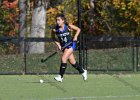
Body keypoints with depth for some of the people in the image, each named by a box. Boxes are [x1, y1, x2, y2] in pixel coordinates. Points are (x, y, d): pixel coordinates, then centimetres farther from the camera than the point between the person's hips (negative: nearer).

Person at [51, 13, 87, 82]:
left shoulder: (68, 27, -16)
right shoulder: (55, 29, -12)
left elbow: (78, 29, -2)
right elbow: (53, 37, 6)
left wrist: (75, 36, -17)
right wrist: (58, 44, -8)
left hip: (71, 44, -4)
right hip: (63, 46, 4)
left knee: (64, 58, -20)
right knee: (72, 62, 12)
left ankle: (60, 76, -15)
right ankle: (82, 72, 37)